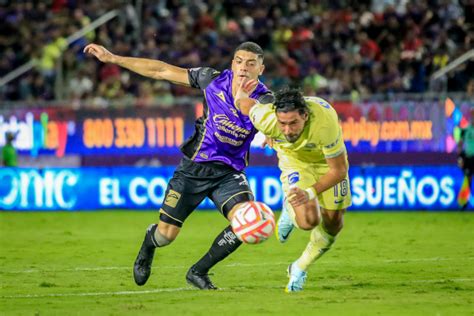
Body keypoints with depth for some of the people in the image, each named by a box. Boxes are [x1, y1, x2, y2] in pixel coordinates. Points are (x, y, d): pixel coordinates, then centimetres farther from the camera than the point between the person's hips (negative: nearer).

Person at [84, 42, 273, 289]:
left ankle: (199, 272, -3)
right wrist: (111, 58, -3)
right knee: (166, 234, 0)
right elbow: (162, 71, -4)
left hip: (229, 173, 0)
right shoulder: (214, 80, -11)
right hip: (194, 166, 0)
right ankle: (148, 243, 42)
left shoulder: (263, 99, -14)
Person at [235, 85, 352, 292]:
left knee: (333, 224, 4)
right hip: (294, 159, 0)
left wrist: (311, 192, -40)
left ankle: (300, 269, 28)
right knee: (309, 221, -20)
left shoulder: (325, 123, -42)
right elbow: (244, 103, -12)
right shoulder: (266, 118, -37)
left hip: (327, 160, 0)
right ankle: (290, 211, 17)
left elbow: (339, 170, -30)